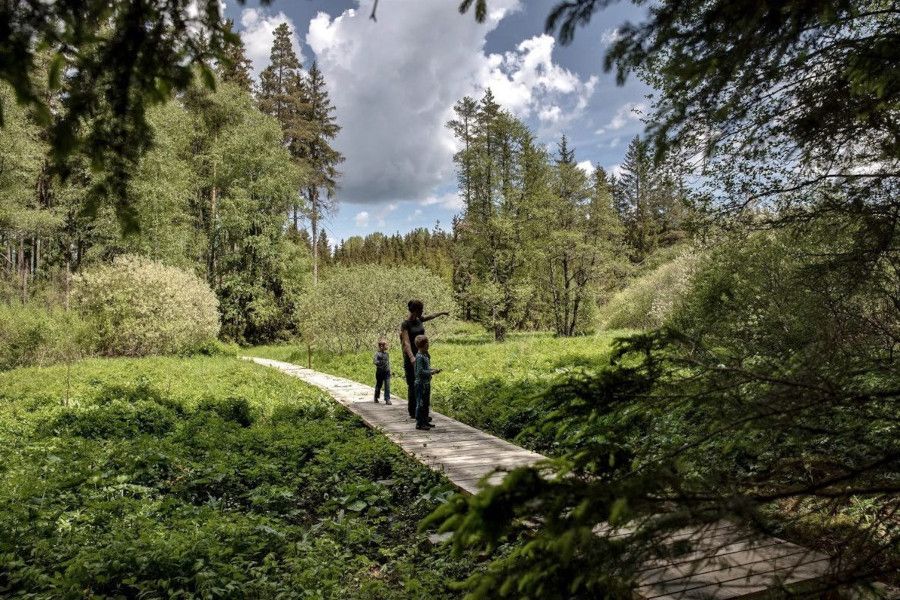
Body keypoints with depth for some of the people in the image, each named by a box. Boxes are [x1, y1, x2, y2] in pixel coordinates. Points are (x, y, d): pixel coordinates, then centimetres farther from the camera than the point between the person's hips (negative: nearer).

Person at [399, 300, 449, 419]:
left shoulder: (419, 320, 9)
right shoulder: (405, 324, -12)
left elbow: (431, 316, 31)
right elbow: (406, 342, -25)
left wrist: (441, 313, 46)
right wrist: (412, 357, -39)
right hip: (411, 358, -6)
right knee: (412, 385, -2)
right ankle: (412, 412, 5)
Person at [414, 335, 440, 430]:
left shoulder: (426, 355, 12)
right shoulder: (419, 357, -18)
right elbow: (420, 371, -22)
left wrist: (433, 370, 7)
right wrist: (431, 372, -18)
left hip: (427, 383, 10)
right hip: (421, 383, -10)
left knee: (426, 403, 16)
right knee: (420, 403, -4)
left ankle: (425, 421, 25)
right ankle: (419, 423, 2)